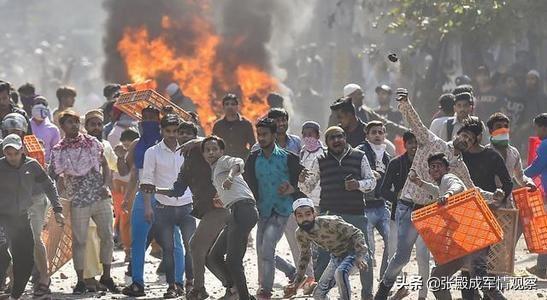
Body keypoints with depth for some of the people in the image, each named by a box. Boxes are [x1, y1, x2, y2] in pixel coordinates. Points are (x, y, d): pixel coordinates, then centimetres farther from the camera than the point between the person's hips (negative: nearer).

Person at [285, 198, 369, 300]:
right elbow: (305, 255, 8)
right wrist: (297, 281, 9)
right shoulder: (300, 233, -11)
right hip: (336, 257, 7)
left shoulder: (329, 223, -31)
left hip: (352, 251, -7)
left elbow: (356, 234, -25)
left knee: (340, 273, -39)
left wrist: (360, 256, -39)